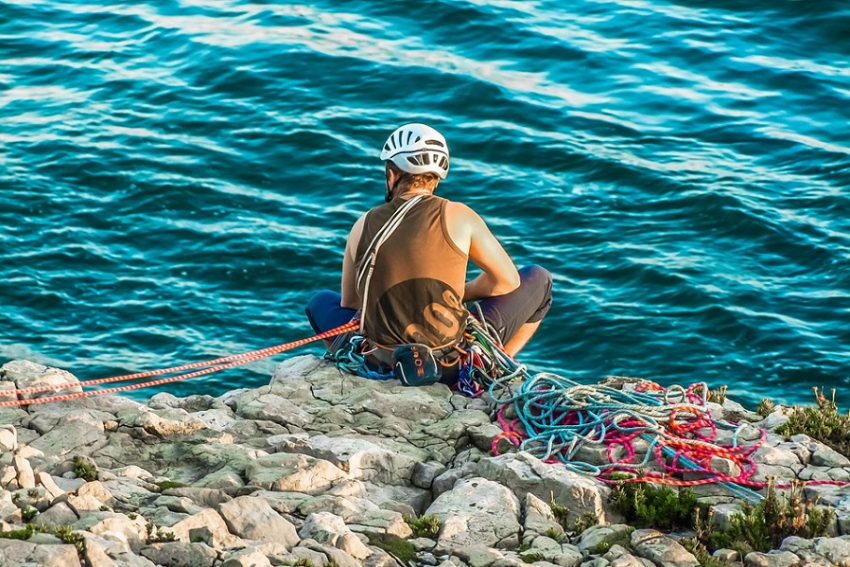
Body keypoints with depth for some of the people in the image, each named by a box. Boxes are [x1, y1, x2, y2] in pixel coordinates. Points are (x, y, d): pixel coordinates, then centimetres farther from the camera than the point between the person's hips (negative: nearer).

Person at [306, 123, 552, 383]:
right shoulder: (457, 215, -5)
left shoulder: (364, 225, 3)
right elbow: (507, 281, 3)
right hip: (451, 366, -2)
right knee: (538, 278, 18)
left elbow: (349, 304, 14)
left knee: (321, 302, 34)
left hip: (384, 364, 2)